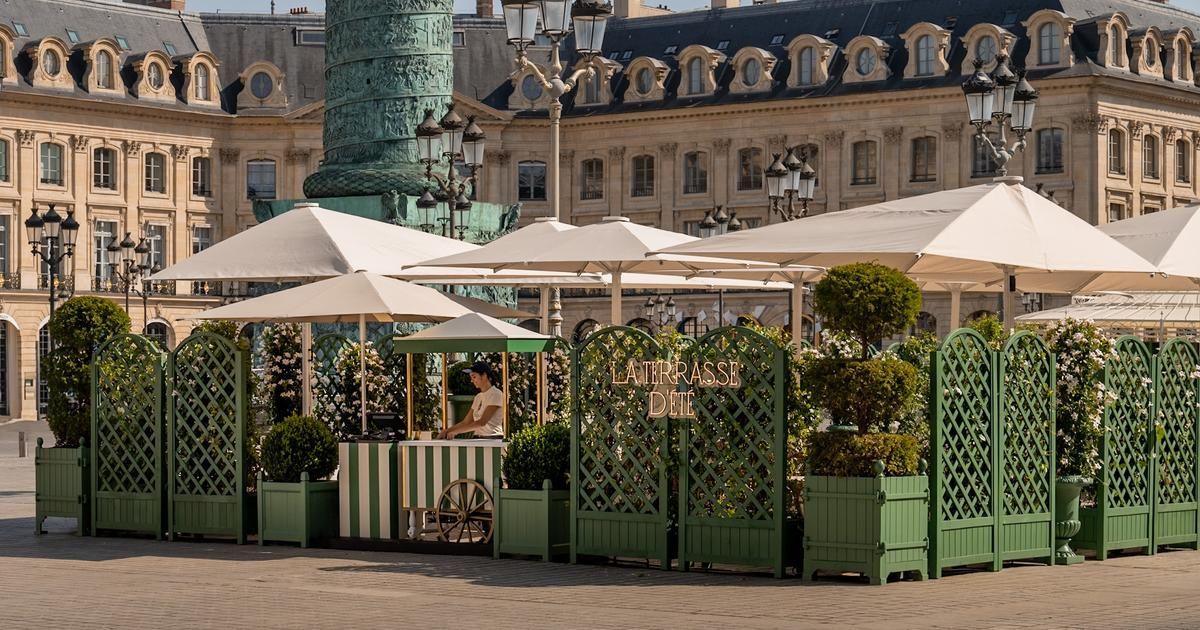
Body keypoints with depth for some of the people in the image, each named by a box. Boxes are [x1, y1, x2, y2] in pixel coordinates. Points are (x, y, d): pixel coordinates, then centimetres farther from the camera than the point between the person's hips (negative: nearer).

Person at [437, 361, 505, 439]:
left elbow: (482, 422, -15)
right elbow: (467, 422, 16)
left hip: (492, 439, -7)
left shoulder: (496, 394, -7)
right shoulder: (478, 397, 17)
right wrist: (447, 431, 2)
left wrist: (455, 431, -14)